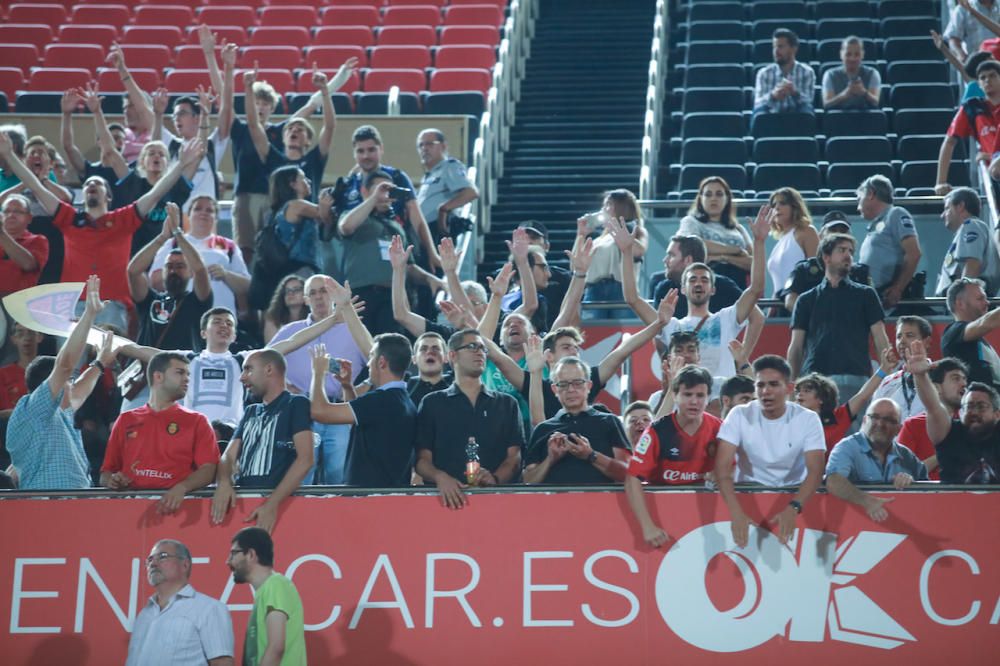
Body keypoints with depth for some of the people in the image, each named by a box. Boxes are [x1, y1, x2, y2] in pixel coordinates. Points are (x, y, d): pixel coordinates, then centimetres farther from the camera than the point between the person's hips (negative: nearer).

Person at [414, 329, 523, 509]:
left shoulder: (506, 404, 16)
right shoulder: (432, 403, 13)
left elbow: (514, 457, 9)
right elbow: (422, 459, 7)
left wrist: (495, 478, -11)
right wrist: (440, 478, -13)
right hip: (448, 495, -1)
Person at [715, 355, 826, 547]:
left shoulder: (808, 419, -7)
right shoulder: (739, 415, -8)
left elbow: (815, 471, -16)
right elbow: (722, 466, -17)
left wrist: (793, 508, -36)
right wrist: (736, 512, -34)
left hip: (793, 494, 0)